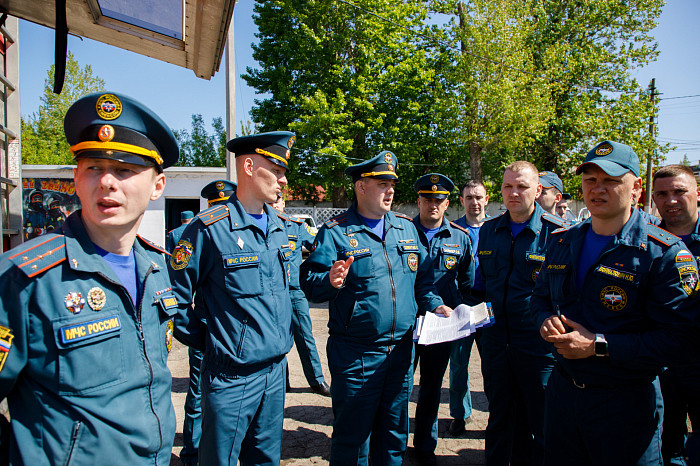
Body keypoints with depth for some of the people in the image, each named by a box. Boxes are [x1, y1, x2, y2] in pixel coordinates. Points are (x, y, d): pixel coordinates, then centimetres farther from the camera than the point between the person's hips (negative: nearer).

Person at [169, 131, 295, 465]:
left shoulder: (278, 227, 6)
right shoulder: (209, 228, -16)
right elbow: (173, 297, -11)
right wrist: (207, 342, -4)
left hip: (276, 370, 6)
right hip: (231, 376, -6)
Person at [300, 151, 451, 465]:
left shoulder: (406, 228, 9)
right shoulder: (335, 232, -8)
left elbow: (422, 279, 15)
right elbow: (309, 283, -14)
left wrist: (434, 305, -1)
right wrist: (330, 281, -34)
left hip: (401, 350, 6)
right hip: (355, 355, -5)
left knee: (394, 434, 20)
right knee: (352, 437, 9)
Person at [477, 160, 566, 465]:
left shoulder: (557, 232, -9)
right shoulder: (488, 231, 6)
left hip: (539, 342, -4)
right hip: (495, 338, 4)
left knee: (540, 421, 10)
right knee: (499, 415, 19)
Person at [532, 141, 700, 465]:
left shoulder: (664, 253, -14)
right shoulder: (563, 243, 4)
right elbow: (541, 296, 16)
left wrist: (599, 345, -25)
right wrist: (545, 320, -7)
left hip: (626, 402, -5)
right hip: (562, 389, 5)